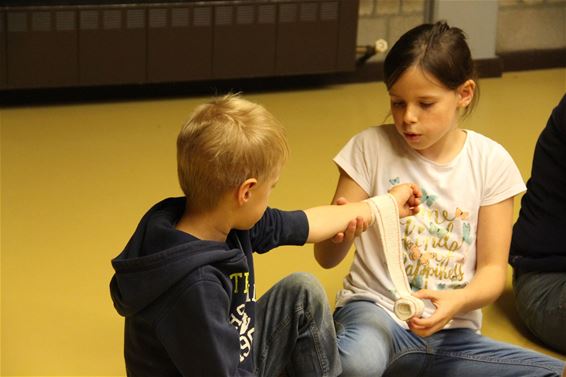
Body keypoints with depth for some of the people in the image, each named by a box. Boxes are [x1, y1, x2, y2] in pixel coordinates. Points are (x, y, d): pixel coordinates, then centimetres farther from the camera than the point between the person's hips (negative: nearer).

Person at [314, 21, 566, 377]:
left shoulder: (490, 161, -2)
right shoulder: (371, 147, -6)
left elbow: (492, 269, -1)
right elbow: (326, 257, -4)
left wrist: (458, 301, -24)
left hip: (451, 333, 4)